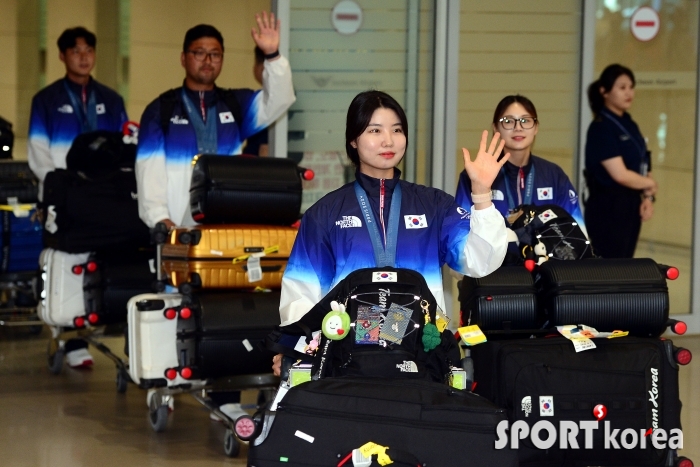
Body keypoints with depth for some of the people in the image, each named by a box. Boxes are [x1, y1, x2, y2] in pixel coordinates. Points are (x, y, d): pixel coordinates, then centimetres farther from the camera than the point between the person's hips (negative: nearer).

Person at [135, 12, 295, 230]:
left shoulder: (237, 104, 13)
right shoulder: (161, 110, 5)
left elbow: (278, 100, -1)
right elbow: (150, 168, -2)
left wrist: (272, 55, -16)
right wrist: (159, 218, -15)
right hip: (179, 226, -2)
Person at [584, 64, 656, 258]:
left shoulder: (629, 125, 12)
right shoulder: (601, 128, -15)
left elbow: (642, 167, 14)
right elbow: (620, 174, -21)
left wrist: (647, 197, -4)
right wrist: (650, 184, -5)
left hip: (631, 206, 9)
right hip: (607, 207, -9)